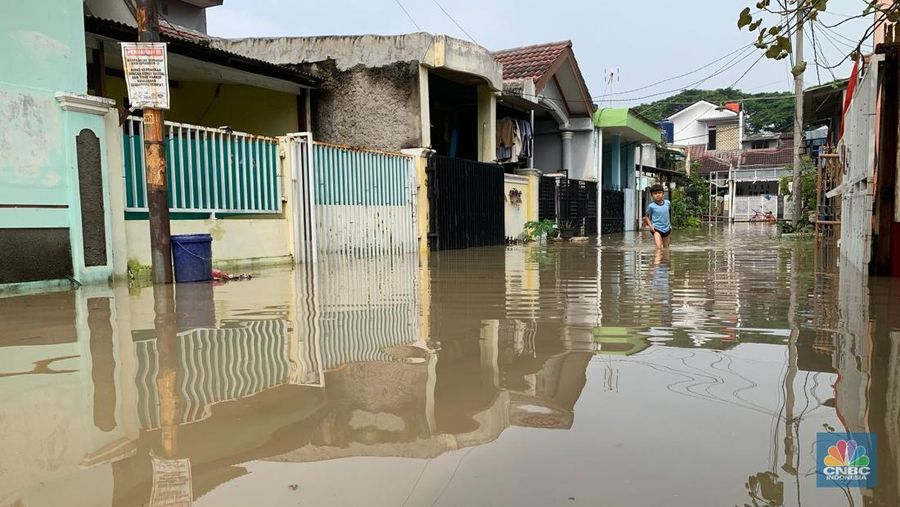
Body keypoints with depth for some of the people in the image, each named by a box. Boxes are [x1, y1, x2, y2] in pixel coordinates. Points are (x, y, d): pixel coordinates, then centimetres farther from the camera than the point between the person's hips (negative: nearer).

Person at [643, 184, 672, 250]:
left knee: (666, 248, 16)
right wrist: (650, 225, -11)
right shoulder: (651, 206, -11)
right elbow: (646, 216, 2)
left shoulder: (668, 203, -1)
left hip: (666, 229, 5)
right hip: (656, 229, -4)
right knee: (659, 247, -22)